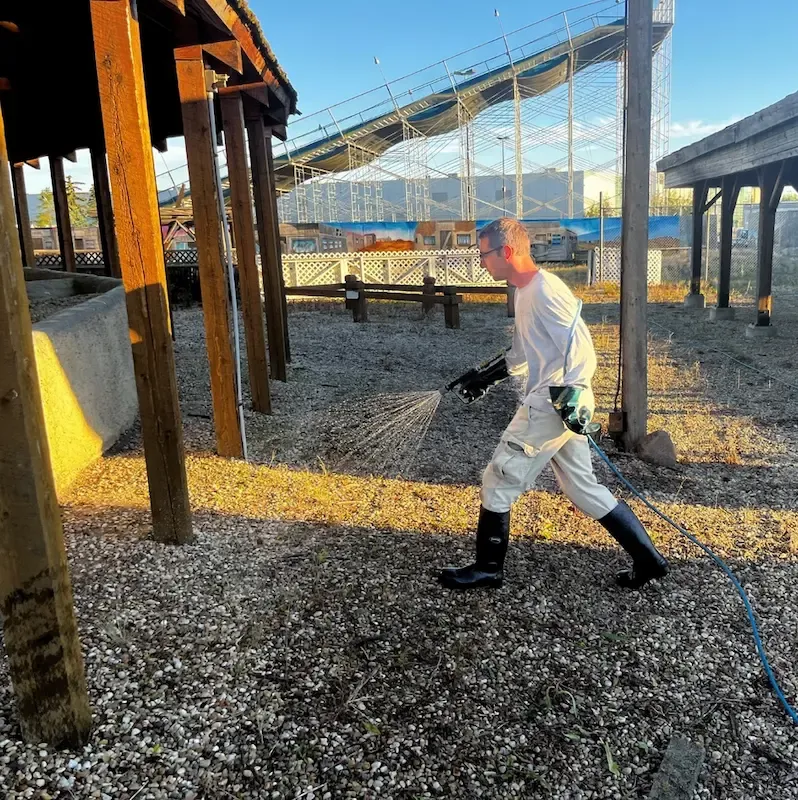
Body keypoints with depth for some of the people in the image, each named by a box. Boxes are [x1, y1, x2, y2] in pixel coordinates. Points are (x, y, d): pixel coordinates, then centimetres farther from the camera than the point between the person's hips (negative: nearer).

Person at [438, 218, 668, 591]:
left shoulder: (545, 291, -17)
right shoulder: (524, 291, 14)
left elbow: (581, 349, -21)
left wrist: (570, 395, -27)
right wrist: (488, 375, 27)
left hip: (551, 407, -10)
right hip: (550, 405, 10)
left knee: (498, 482, 3)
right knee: (583, 489, 15)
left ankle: (487, 568, 18)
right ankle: (647, 558, 22)